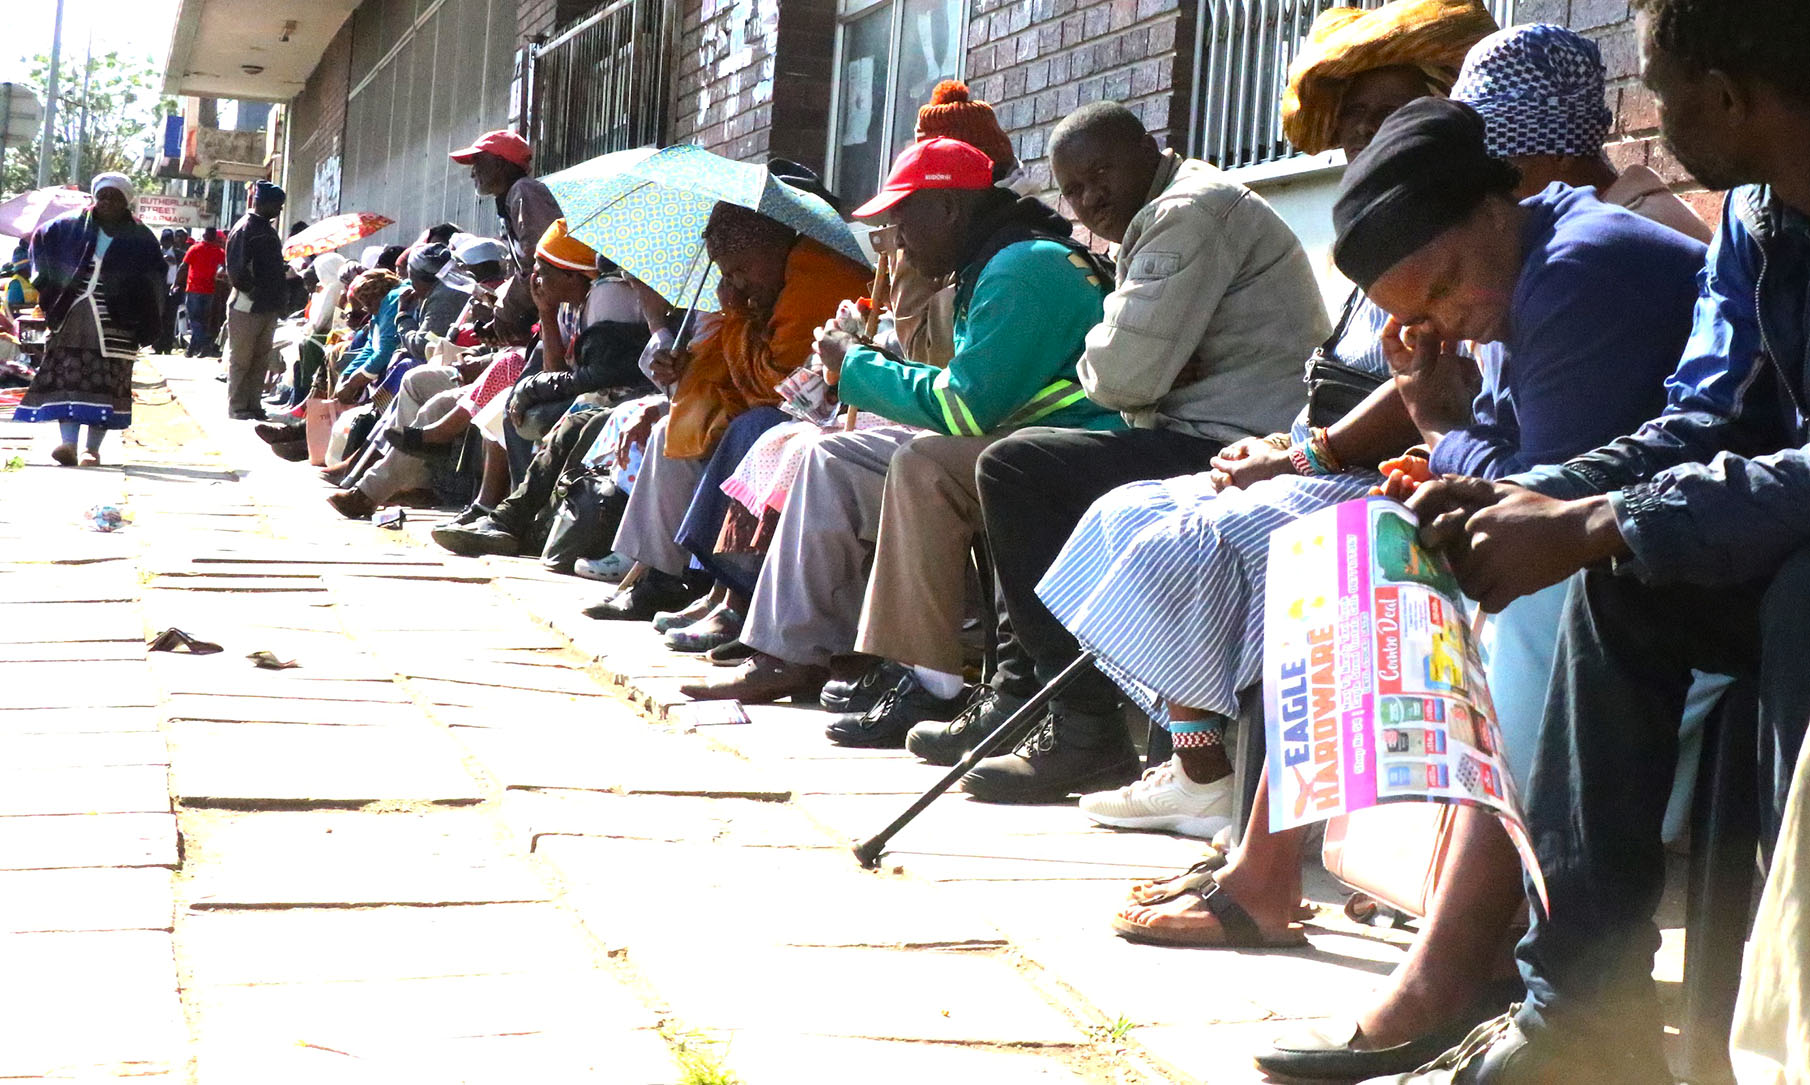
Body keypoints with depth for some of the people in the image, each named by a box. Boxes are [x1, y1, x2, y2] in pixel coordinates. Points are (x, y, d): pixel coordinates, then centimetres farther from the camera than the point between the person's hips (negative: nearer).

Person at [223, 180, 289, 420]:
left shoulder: (267, 228, 17)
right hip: (247, 307, -9)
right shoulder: (245, 229, -11)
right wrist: (256, 293, -14)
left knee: (261, 360, 11)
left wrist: (281, 299, 14)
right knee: (241, 360, -1)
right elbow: (237, 270, -18)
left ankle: (253, 405, 17)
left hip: (268, 308, 9)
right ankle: (237, 407, 4)